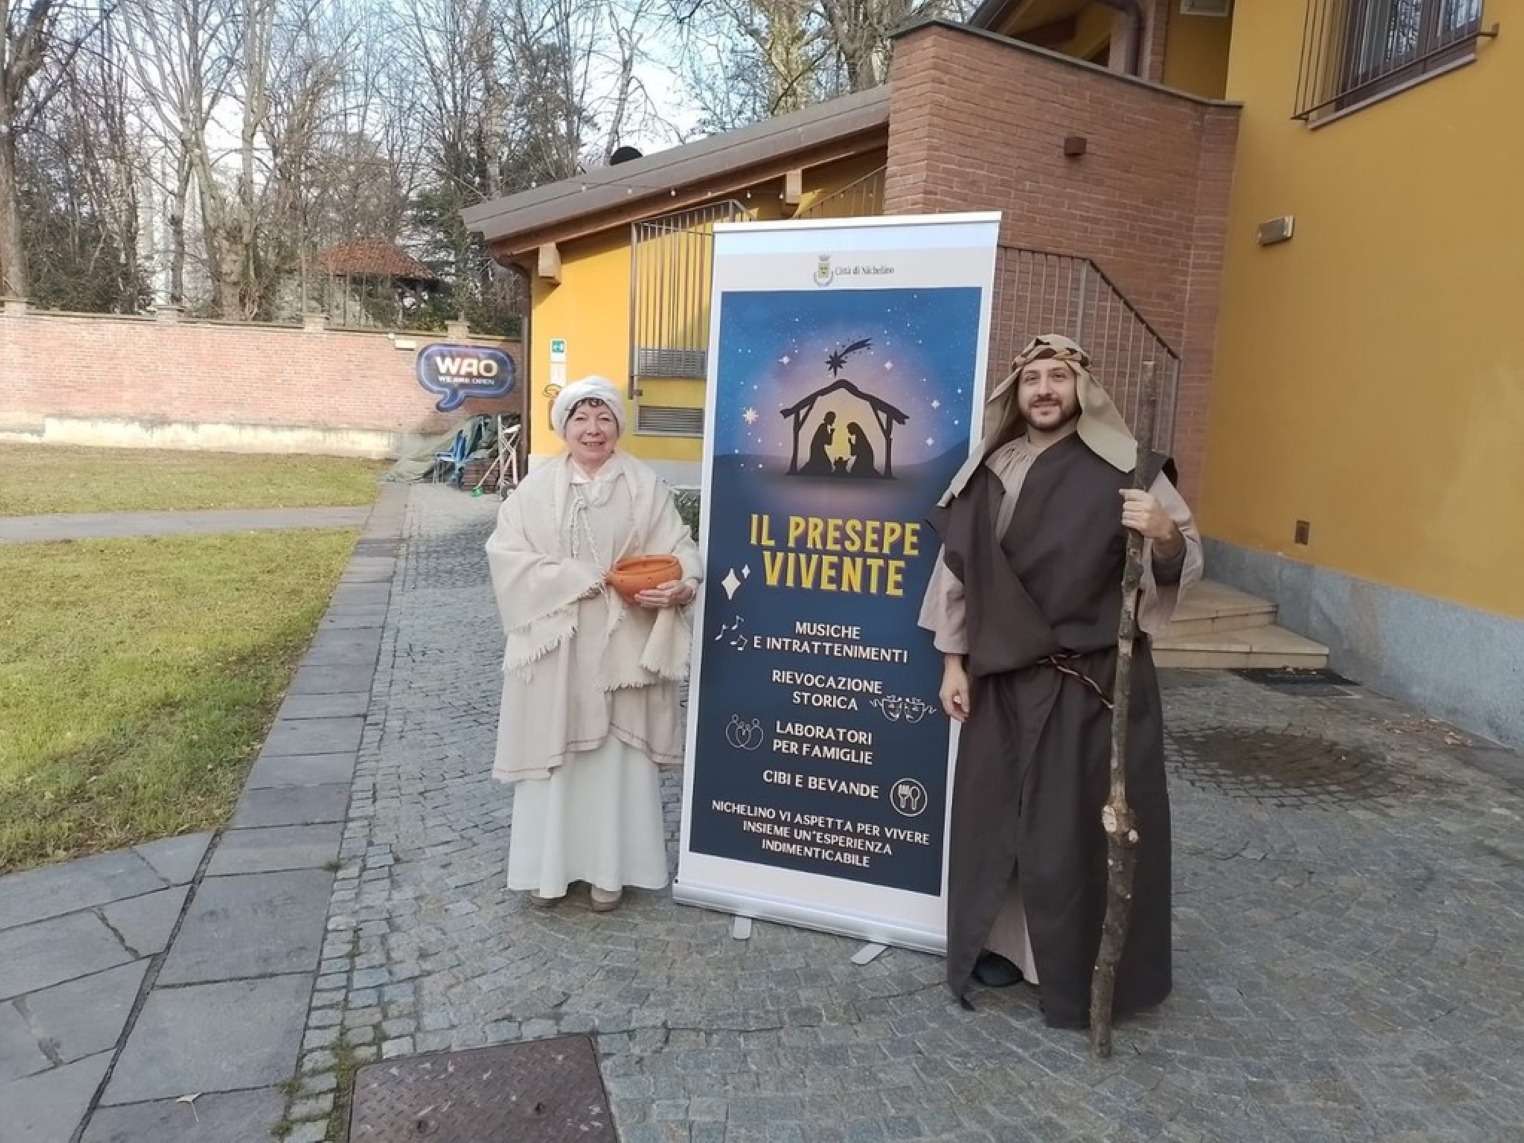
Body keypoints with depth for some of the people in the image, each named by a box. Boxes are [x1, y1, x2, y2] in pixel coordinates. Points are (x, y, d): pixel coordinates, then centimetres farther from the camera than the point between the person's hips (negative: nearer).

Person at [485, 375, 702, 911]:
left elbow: (679, 548, -1)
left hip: (621, 643, 0)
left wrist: (681, 586, -23)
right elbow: (505, 553, -5)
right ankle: (549, 864, 25)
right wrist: (576, 579, -16)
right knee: (552, 750, 8)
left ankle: (610, 867, 22)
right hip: (553, 639, 1)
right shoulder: (537, 486, 1)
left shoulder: (644, 485, 0)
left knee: (617, 752, 6)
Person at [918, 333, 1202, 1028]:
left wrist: (1166, 534, -30)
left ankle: (1083, 972, 20)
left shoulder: (1122, 469, -6)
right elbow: (959, 569, 8)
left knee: (1083, 823, 2)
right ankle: (1004, 944, 30)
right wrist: (953, 661, 5)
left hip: (1095, 681, -4)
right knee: (996, 813, 11)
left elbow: (1182, 567, -7)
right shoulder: (988, 472, 5)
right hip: (1003, 680, 4)